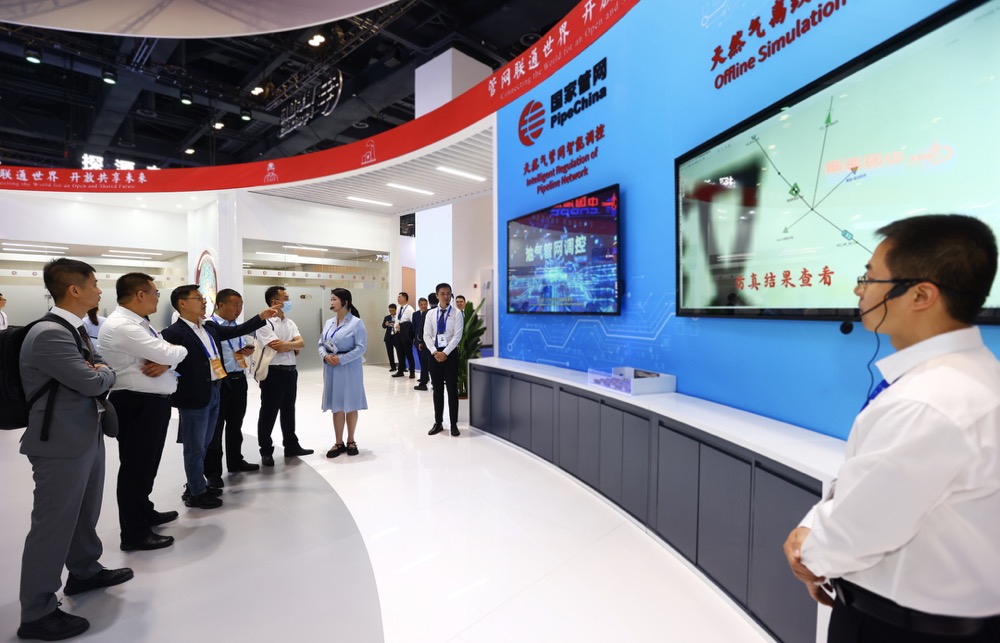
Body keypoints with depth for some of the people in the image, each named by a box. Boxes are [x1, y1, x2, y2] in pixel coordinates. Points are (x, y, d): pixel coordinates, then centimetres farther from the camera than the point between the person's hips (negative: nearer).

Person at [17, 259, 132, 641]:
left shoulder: (75, 330, 9)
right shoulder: (49, 334, -23)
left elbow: (104, 372, 14)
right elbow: (93, 383, -24)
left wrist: (97, 371, -8)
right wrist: (102, 373, -3)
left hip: (87, 435, 10)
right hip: (62, 442, -10)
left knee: (85, 512, 23)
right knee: (53, 524, 3)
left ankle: (85, 572, 43)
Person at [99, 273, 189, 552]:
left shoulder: (140, 324, 12)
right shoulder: (119, 326, -19)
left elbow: (166, 353, 10)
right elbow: (169, 353, -25)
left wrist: (165, 363, -13)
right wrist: (179, 349, -3)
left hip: (154, 402, 10)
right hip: (137, 404, -10)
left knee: (147, 464, 22)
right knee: (136, 466, 3)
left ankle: (144, 512, 40)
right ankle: (134, 534, 16)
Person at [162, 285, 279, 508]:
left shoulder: (211, 327, 9)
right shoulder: (174, 333, -15)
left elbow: (237, 331, 11)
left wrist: (261, 317, 6)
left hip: (214, 393, 8)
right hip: (194, 397, -8)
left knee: (202, 446, 21)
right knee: (195, 448, 7)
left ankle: (196, 485, 36)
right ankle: (197, 494, 21)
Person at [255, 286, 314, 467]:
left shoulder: (290, 323, 12)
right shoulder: (265, 323, -11)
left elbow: (301, 343, 0)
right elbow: (277, 348, -21)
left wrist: (285, 344, -15)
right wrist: (293, 346, -6)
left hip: (291, 372, 7)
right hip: (273, 373, -7)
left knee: (288, 411, 17)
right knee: (268, 413, 5)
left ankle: (291, 446, 29)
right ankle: (266, 451, 18)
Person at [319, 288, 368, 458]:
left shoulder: (356, 322, -9)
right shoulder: (329, 323, 9)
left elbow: (361, 347, -14)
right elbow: (321, 344, 11)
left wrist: (341, 359, -19)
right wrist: (325, 356, -10)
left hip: (349, 369, -5)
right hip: (331, 369, 5)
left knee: (351, 405, 6)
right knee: (336, 406, 9)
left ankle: (351, 441, 22)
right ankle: (339, 443, 20)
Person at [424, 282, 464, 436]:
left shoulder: (456, 313, -3)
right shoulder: (431, 314, 6)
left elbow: (457, 336, -10)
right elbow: (426, 335, 2)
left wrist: (445, 353, -15)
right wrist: (434, 352, -11)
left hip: (450, 354, -3)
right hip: (434, 354, 3)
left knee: (452, 390, 2)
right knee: (437, 390, 10)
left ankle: (454, 424, 13)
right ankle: (438, 423, 21)